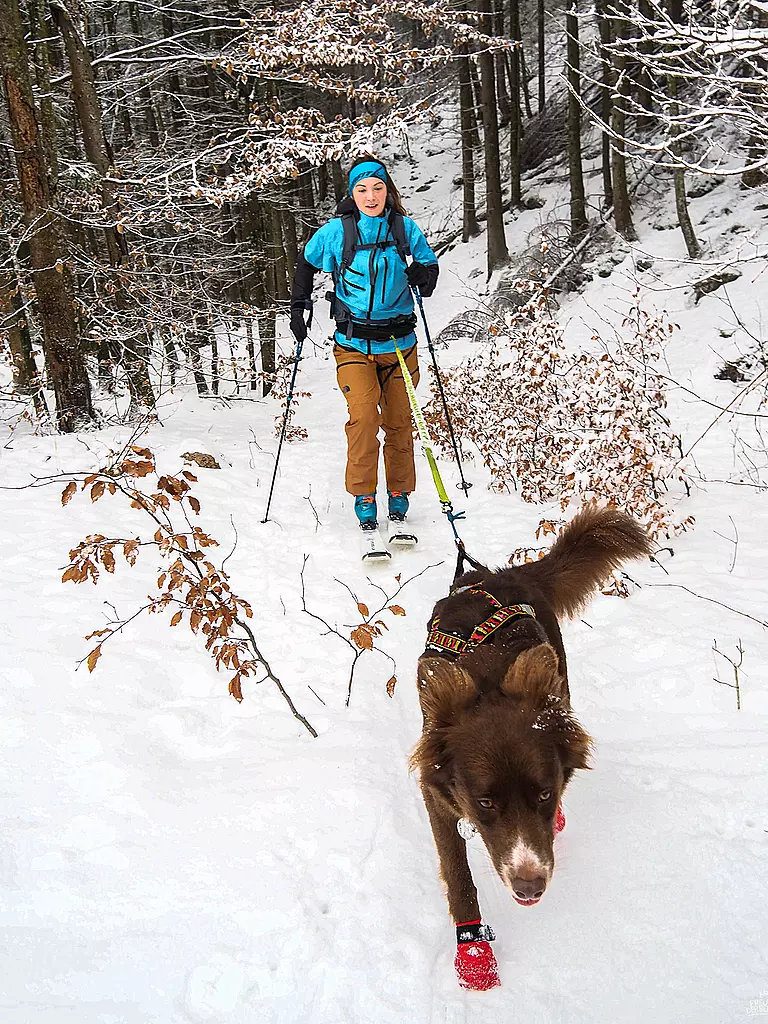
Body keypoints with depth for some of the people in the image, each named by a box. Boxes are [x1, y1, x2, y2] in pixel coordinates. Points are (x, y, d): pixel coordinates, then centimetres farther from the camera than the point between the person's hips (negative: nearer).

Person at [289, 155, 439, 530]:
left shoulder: (404, 228, -2)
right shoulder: (335, 231, -4)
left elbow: (429, 263, 13)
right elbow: (306, 263, 13)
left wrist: (422, 275, -10)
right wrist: (298, 307, 10)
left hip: (399, 343, 2)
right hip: (353, 344, -2)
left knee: (399, 422, 7)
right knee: (363, 416, -18)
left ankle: (399, 492, 25)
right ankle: (363, 494, -3)